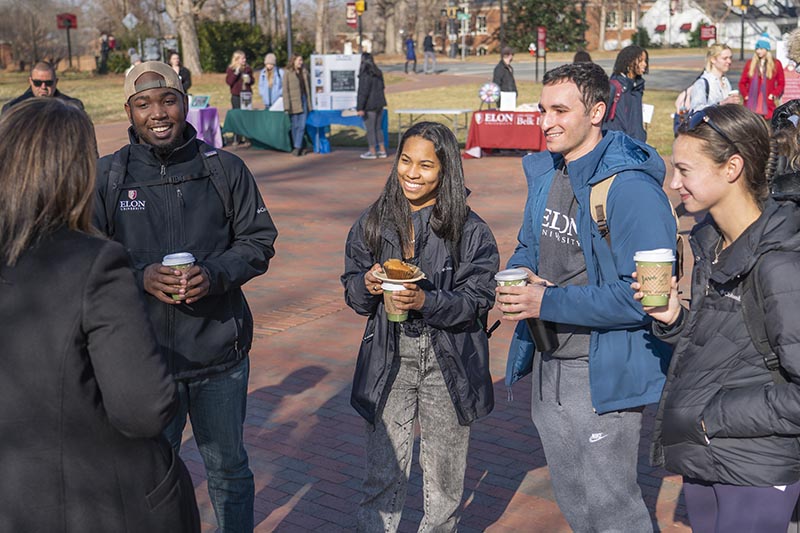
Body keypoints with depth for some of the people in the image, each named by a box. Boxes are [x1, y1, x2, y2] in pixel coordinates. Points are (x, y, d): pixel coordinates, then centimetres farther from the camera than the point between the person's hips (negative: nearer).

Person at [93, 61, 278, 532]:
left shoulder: (224, 168, 0)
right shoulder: (107, 176, -2)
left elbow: (259, 240, 2)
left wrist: (215, 274, -17)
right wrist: (141, 276, -19)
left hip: (220, 351, 1)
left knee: (228, 467, 18)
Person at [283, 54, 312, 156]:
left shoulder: (305, 72, 9)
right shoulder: (288, 73, -3)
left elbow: (308, 88, 14)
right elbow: (285, 90, -5)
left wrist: (310, 103, 8)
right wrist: (287, 106, -11)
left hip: (304, 101, 3)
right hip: (294, 102, -3)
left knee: (302, 125, -4)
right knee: (295, 126, 4)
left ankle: (298, 147, -1)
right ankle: (296, 147, 15)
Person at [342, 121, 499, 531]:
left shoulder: (470, 230, -7)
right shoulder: (373, 223, 3)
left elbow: (477, 300, -10)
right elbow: (351, 289, 8)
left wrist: (426, 301, -25)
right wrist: (367, 286, -14)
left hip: (448, 362, -1)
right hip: (389, 359, 2)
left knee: (444, 473, 14)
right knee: (383, 472, 6)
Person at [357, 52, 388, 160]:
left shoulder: (365, 76, -19)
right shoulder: (378, 73, 6)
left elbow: (363, 92, -20)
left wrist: (360, 108, -19)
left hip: (369, 106, -8)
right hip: (379, 104, 8)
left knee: (370, 129, 3)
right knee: (378, 127, 16)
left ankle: (372, 151, 10)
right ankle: (382, 151, 18)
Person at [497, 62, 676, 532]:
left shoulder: (631, 188, -21)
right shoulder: (545, 172, 5)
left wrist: (548, 303, -25)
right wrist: (520, 275, -6)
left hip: (604, 375, -8)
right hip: (548, 370, 8)